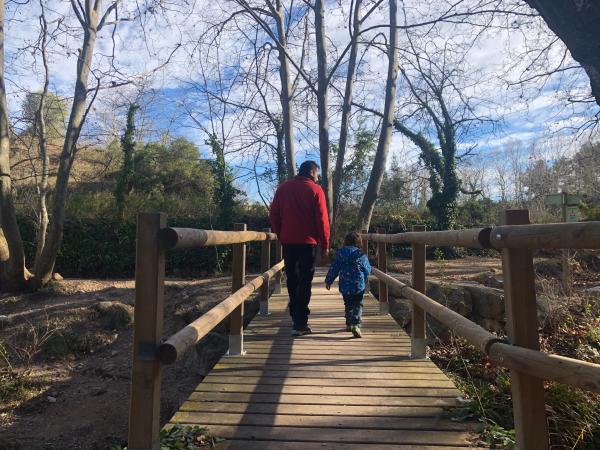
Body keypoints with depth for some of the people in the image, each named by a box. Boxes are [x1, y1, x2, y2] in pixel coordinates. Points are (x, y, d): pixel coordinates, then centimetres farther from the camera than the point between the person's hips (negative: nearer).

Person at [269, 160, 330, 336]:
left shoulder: (283, 188, 9)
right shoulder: (315, 190, -4)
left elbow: (273, 215, 8)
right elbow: (322, 220, -8)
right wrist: (325, 245, -1)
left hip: (287, 242, 4)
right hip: (307, 242, -4)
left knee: (292, 280, 15)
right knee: (305, 282, 1)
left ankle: (295, 316, 26)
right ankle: (300, 323, -1)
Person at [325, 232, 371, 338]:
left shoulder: (340, 254, 2)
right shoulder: (361, 255, -3)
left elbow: (333, 269, 4)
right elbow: (367, 270, 5)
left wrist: (328, 281, 15)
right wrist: (365, 280, 27)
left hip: (344, 287, 3)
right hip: (358, 286, -3)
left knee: (348, 305, 20)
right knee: (358, 305, 1)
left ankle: (349, 324, 30)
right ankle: (356, 325, -17)